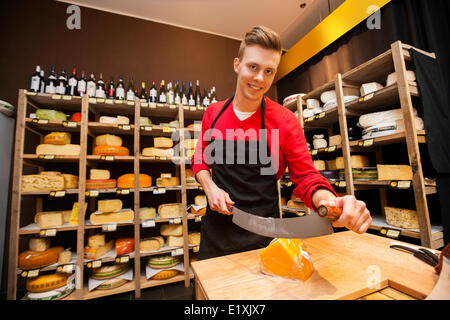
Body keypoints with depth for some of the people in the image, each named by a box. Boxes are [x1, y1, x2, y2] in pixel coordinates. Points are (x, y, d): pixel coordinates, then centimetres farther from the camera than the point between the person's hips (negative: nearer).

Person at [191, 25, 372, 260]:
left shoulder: (285, 120, -10)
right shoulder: (212, 113, -1)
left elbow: (306, 178, -7)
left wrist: (330, 202, -28)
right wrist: (210, 187, -10)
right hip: (216, 231, 4)